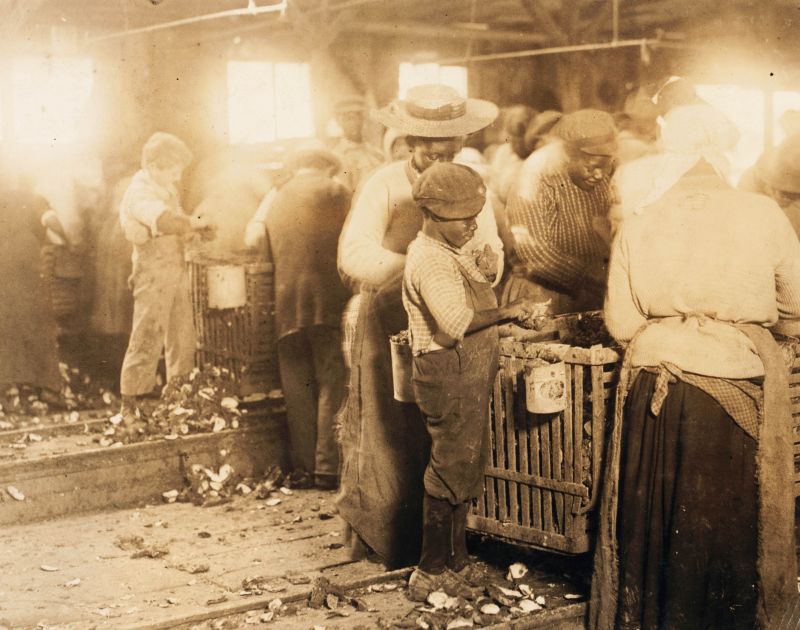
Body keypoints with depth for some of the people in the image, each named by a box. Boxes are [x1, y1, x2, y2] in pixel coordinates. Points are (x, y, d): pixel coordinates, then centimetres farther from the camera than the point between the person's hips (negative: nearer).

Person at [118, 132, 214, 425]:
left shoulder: (167, 188, 11)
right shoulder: (139, 193, -18)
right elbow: (167, 222, -34)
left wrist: (196, 226, -2)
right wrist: (197, 223, -18)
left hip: (176, 271, 9)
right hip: (153, 272, -9)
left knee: (182, 338, 13)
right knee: (147, 340, -7)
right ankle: (130, 406, 1)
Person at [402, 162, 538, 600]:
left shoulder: (450, 253, 16)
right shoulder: (428, 260, -18)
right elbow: (455, 323, -28)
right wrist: (505, 313, -20)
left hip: (468, 376, 10)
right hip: (449, 378, -10)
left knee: (463, 471, 16)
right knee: (450, 472, -3)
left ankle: (455, 563, 27)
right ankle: (431, 575, 6)